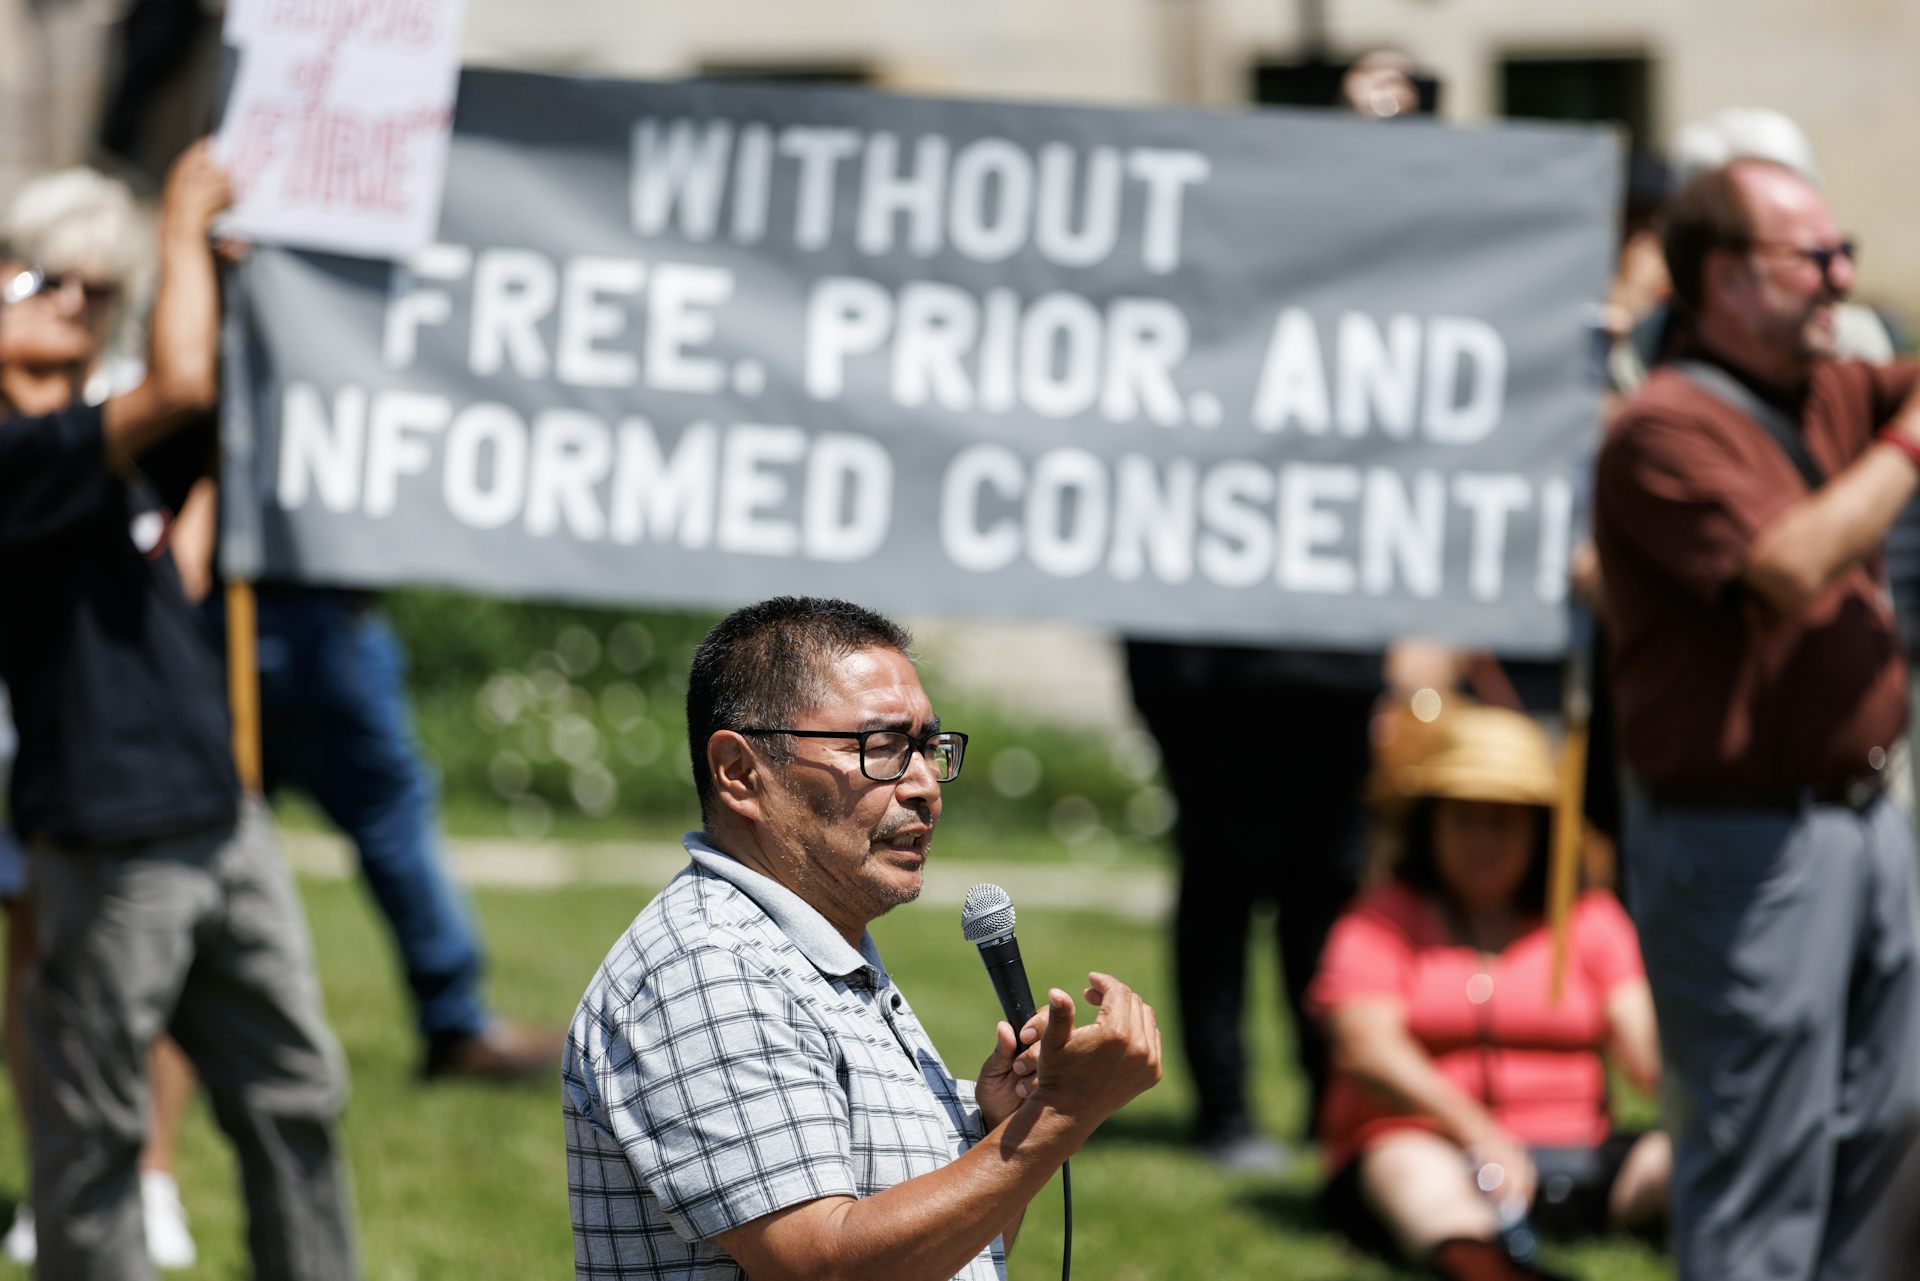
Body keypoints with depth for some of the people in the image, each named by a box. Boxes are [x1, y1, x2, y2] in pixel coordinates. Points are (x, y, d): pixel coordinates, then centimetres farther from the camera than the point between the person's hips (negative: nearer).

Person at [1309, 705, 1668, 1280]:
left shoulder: (1590, 919, 18)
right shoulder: (1382, 921, 9)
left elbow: (1643, 1045, 3)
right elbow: (1367, 1050, -9)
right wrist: (1478, 1133, -26)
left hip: (1568, 1154, 4)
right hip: (1419, 1142, -4)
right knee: (1413, 1170, -40)